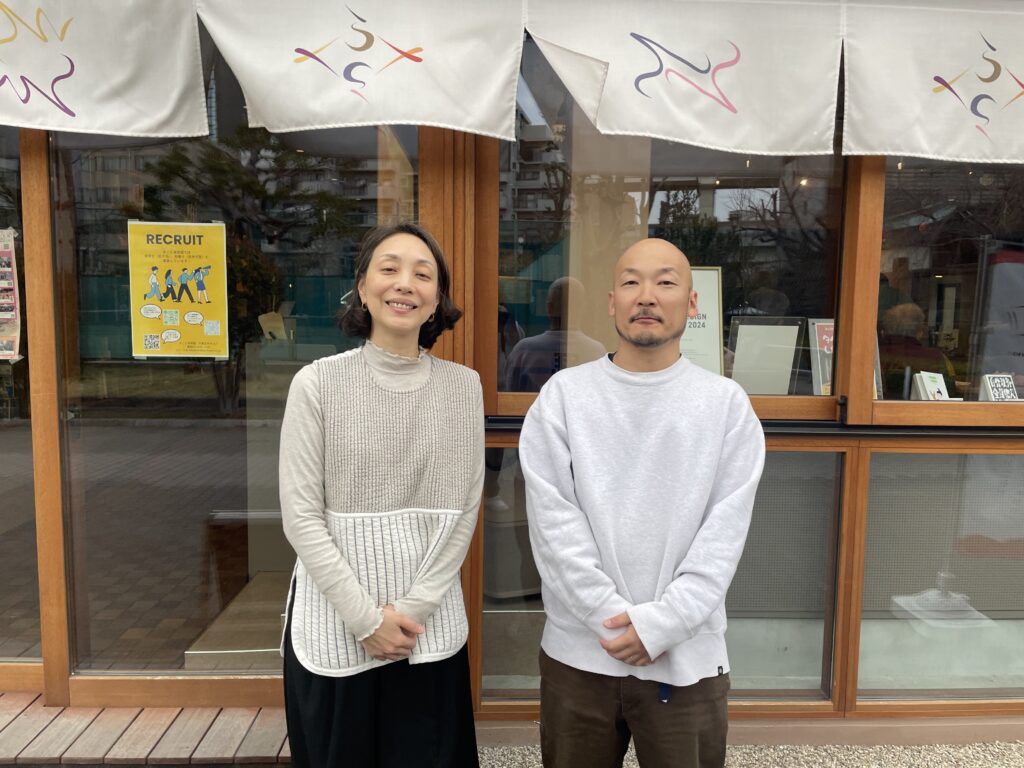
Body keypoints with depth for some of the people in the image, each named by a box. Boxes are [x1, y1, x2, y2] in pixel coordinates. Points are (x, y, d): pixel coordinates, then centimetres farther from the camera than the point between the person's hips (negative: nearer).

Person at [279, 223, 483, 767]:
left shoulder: (463, 386, -1)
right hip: (334, 622, -1)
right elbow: (300, 516, -8)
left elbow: (464, 510, -1)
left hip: (430, 627, 2)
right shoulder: (318, 383, -8)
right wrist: (365, 617, -11)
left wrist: (414, 608, -8)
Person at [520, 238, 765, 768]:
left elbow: (725, 530, -6)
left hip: (686, 657, 0)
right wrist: (612, 616, -14)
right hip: (579, 651, 1)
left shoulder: (727, 403, -1)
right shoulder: (563, 395, -3)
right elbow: (553, 521, -8)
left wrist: (662, 623, -14)